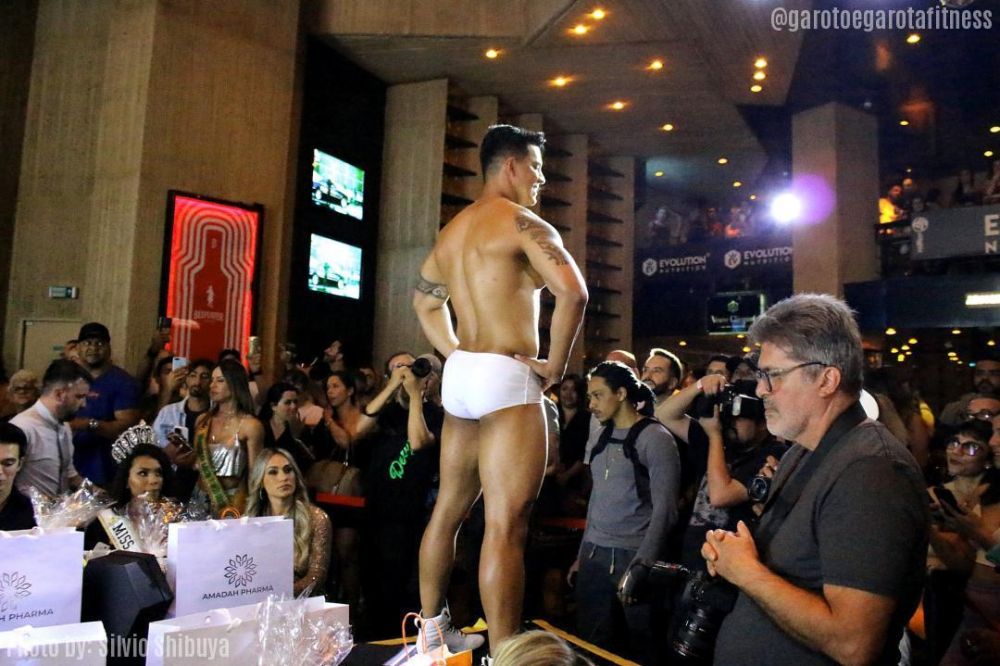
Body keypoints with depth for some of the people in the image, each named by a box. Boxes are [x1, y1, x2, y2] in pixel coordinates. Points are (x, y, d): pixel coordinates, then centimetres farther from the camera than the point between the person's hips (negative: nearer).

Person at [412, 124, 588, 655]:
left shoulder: (453, 229, 17)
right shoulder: (524, 223, -8)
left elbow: (424, 300, 28)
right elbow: (572, 292, -22)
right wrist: (556, 364, -10)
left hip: (460, 376, 9)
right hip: (506, 378, -9)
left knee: (449, 507, 16)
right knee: (506, 523, -8)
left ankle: (432, 628, 30)